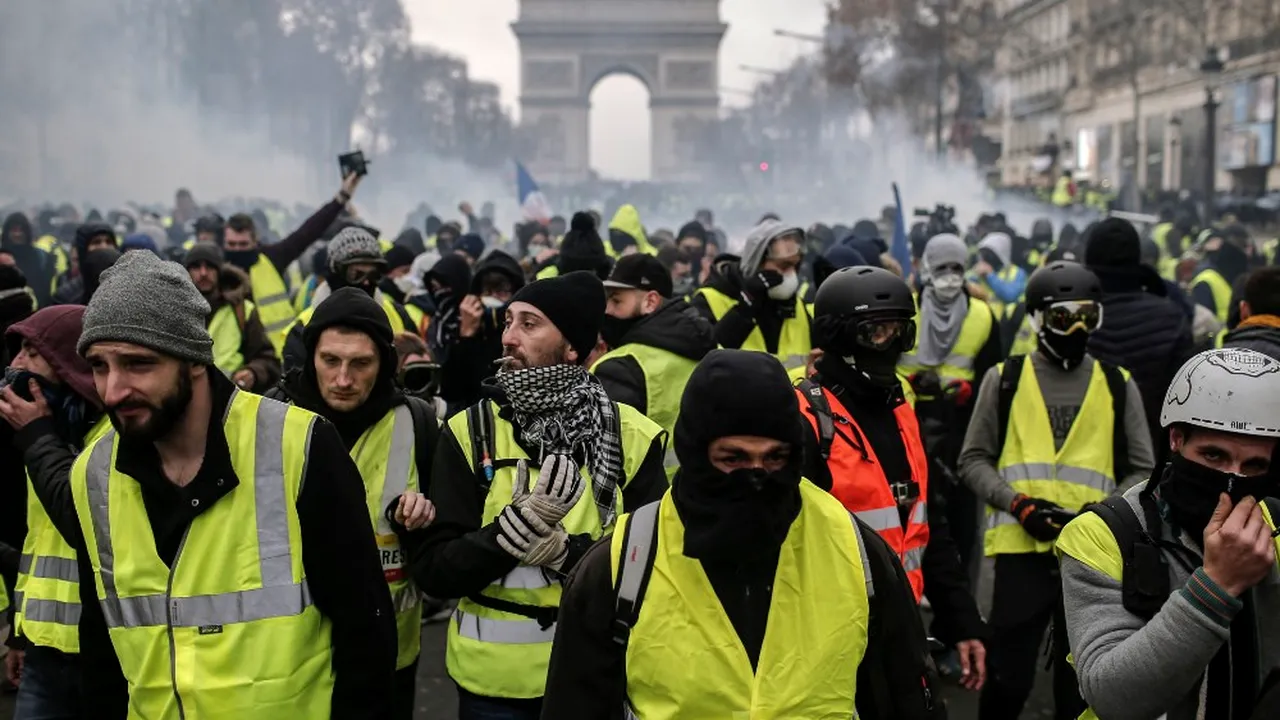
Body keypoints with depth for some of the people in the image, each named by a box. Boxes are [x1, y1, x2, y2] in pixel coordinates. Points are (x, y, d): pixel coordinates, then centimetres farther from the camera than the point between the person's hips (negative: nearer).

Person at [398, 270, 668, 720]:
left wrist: (565, 551, -22)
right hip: (495, 678, 0)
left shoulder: (631, 435, -4)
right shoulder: (469, 432, -5)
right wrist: (519, 525, -25)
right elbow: (433, 571, -10)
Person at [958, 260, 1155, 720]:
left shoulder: (1118, 385, 9)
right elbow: (974, 460, 5)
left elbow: (1142, 471, 11)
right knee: (1009, 677, 1)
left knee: (1081, 682, 13)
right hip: (1021, 548, -2)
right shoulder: (1005, 379, 4)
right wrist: (1018, 503, -10)